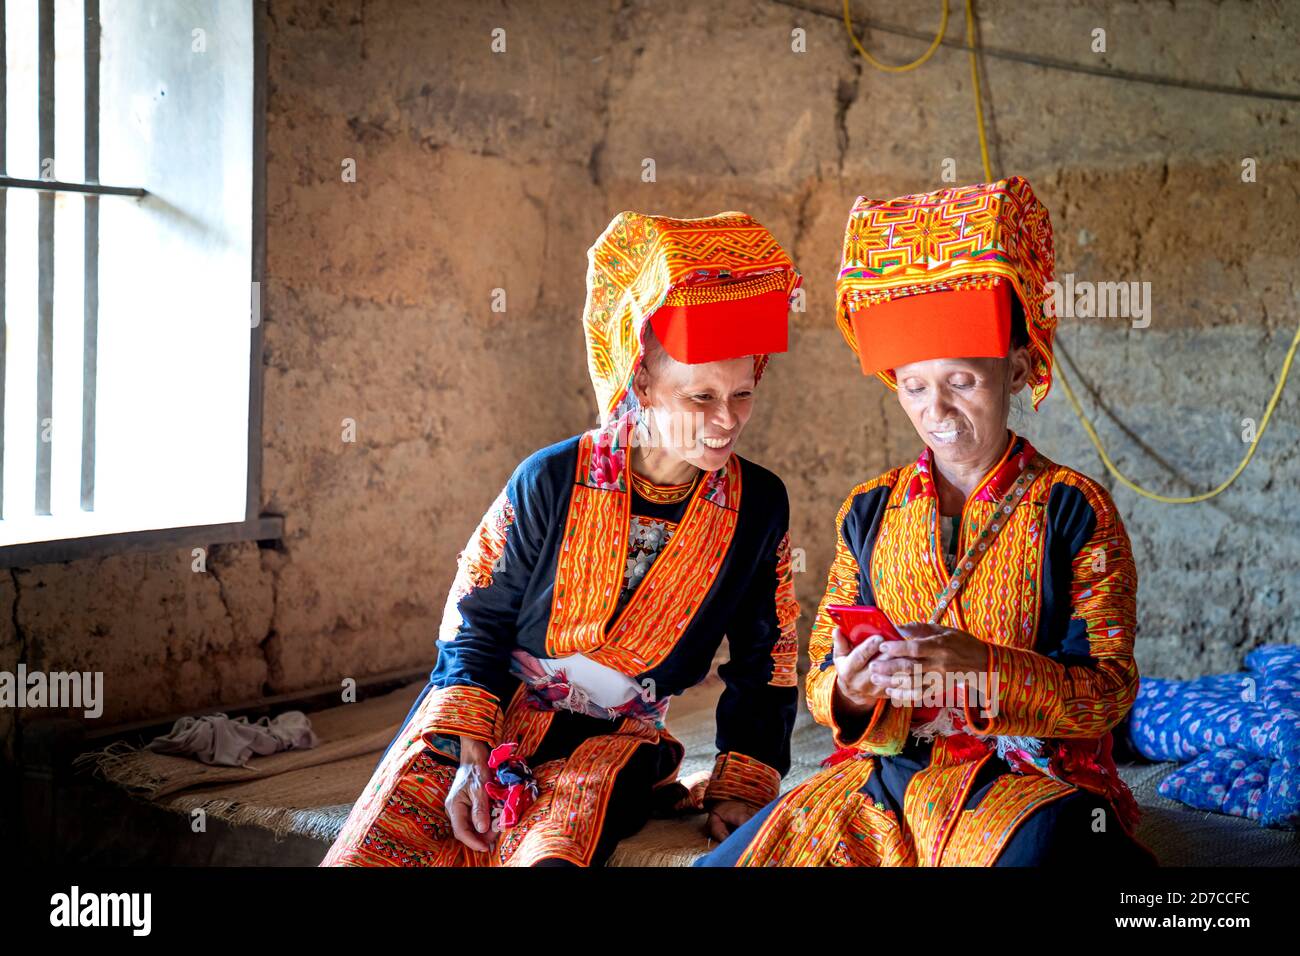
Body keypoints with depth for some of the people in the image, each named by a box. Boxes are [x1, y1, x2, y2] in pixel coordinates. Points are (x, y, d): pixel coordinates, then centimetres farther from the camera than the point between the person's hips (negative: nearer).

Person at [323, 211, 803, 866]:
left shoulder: (758, 508, -4)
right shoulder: (551, 482, -9)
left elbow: (763, 663, 7)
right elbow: (476, 622, 0)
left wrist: (741, 787, 0)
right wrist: (468, 754, -10)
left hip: (614, 740, 0)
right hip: (487, 717, 1)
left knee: (549, 850, -32)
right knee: (373, 850, -17)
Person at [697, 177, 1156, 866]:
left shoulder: (1074, 510, 1)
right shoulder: (870, 512, 10)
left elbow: (1108, 691, -5)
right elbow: (820, 676, 11)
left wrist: (982, 667, -22)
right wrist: (847, 693, -15)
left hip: (1032, 777, -3)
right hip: (884, 778, 3)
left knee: (1037, 847, -40)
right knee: (725, 861, -21)